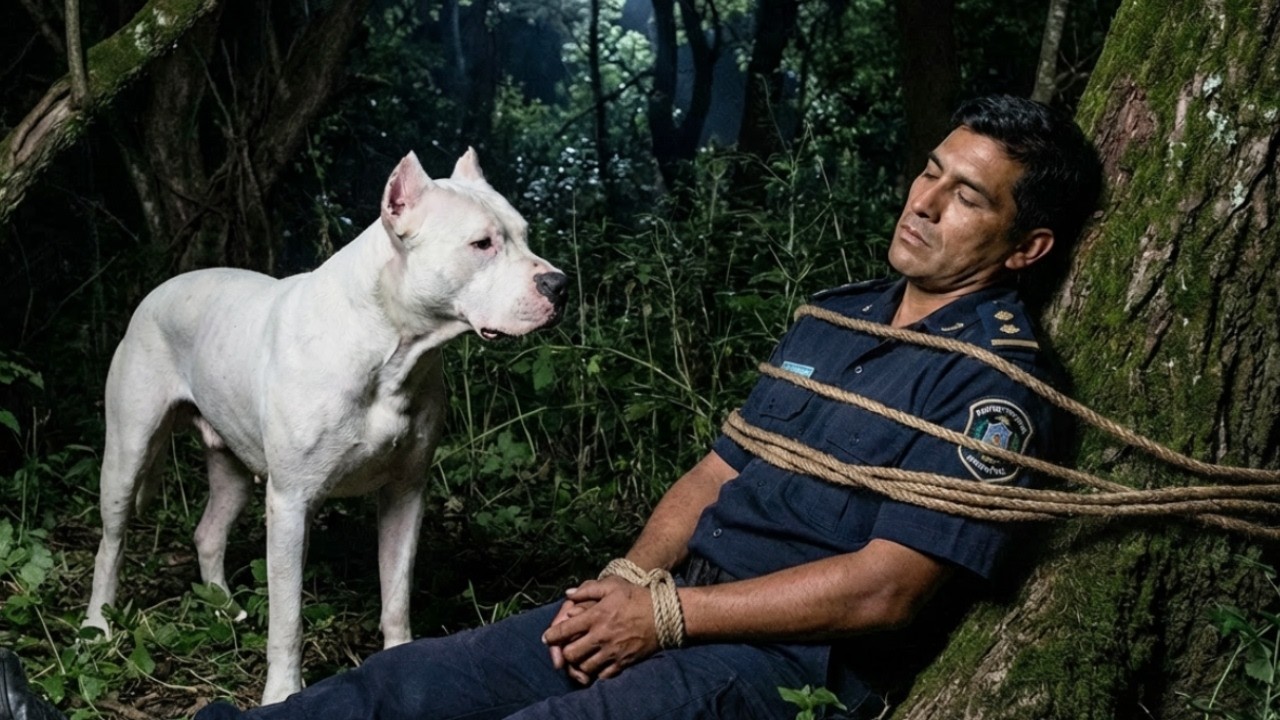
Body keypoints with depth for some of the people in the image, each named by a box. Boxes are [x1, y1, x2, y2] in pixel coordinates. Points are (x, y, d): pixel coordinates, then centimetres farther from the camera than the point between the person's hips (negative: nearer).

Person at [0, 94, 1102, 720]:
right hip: (682, 603, 8)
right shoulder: (835, 316, 16)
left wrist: (668, 613, -15)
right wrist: (628, 579, -2)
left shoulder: (996, 381, -11)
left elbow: (885, 587, -18)